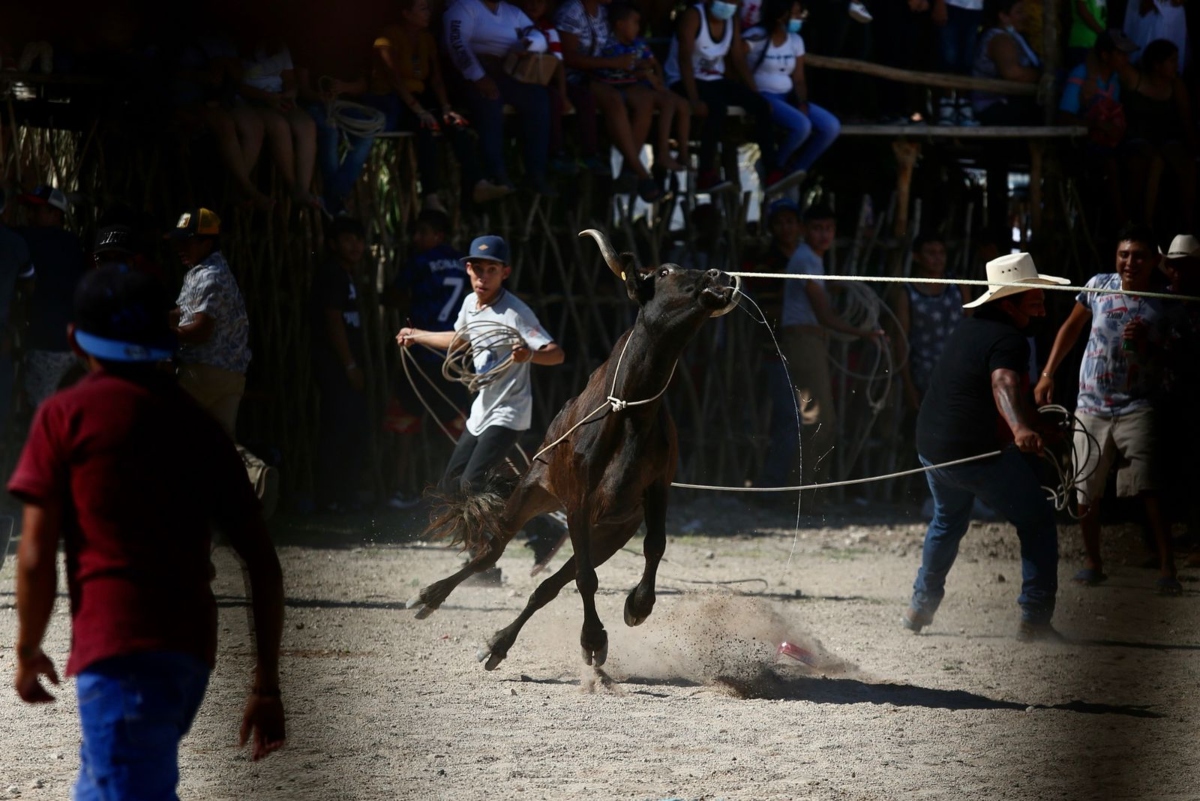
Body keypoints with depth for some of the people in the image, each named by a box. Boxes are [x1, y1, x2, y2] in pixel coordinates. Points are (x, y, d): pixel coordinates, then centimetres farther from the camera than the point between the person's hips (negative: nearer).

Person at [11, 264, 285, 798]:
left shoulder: (67, 414, 0)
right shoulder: (197, 425, 14)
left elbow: (36, 557, -4)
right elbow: (263, 566, 11)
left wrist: (28, 651, 11)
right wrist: (266, 684, 16)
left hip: (120, 649, -7)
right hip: (193, 651, 7)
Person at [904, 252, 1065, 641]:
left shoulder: (969, 327, 14)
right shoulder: (1009, 339, -15)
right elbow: (1003, 383, -36)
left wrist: (1030, 416, 43)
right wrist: (1020, 428, -53)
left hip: (932, 448, 9)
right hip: (980, 454, -9)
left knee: (948, 520, 34)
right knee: (1038, 522, 6)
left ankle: (921, 607, 42)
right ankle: (1035, 619, -2)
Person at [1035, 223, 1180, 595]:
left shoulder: (1164, 303, -6)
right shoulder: (1099, 286, -1)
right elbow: (1071, 328, 12)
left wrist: (1148, 344, -19)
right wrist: (1047, 375, 7)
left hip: (1136, 408, -3)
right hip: (1091, 407, 3)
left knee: (1150, 490, -15)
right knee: (1087, 492, 7)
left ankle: (1167, 570, -14)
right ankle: (1092, 563, 25)